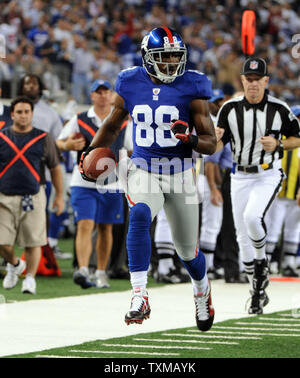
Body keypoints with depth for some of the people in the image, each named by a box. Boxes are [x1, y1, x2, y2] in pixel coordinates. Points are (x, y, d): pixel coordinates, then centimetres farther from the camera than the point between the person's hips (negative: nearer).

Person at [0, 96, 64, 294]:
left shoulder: (43, 139, 5)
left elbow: (55, 168, 13)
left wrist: (59, 195, 11)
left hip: (33, 198, -1)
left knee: (33, 242, -3)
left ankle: (30, 278, 9)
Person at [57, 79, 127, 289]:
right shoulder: (79, 120, 4)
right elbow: (59, 143, 8)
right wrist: (68, 145, -16)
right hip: (84, 183, -2)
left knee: (105, 228, 8)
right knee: (85, 226, -14)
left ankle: (101, 273, 19)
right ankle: (83, 270, -25)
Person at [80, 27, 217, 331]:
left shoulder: (191, 88, -8)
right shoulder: (130, 85, -2)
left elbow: (211, 144, -5)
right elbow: (112, 126, 15)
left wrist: (191, 138, -27)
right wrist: (91, 151, -2)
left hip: (180, 173, 0)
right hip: (143, 169, 0)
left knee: (187, 251, 10)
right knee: (139, 215, -33)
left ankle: (202, 290, 46)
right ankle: (139, 298, -34)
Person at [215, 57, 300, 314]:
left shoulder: (279, 109, -7)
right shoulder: (230, 109, -2)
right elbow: (216, 147, -2)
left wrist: (277, 144, -15)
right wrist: (215, 138, -25)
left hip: (269, 175, -3)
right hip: (241, 176, 3)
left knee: (252, 217, -28)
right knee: (243, 235, 4)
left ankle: (262, 262, 1)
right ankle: (258, 292, 18)